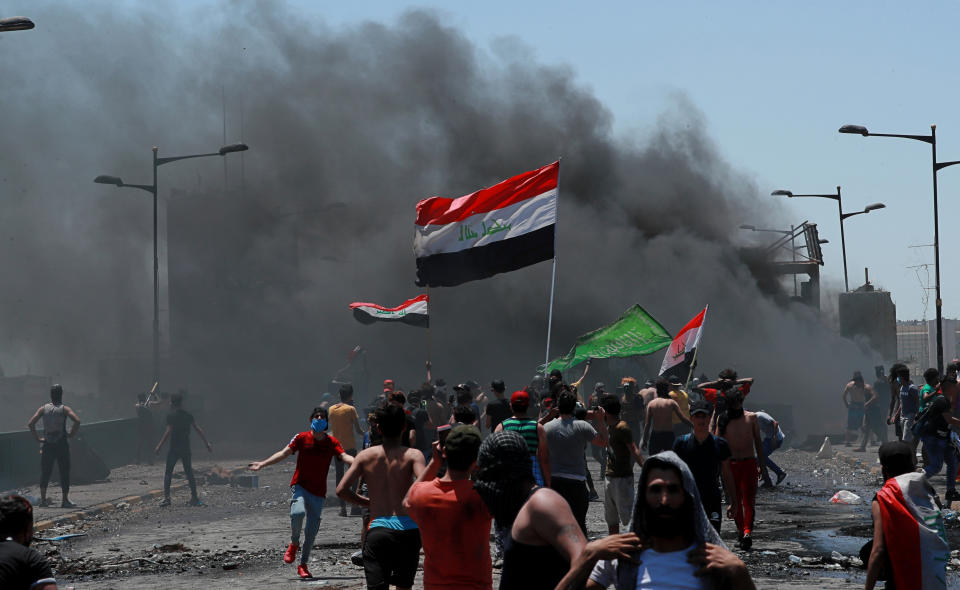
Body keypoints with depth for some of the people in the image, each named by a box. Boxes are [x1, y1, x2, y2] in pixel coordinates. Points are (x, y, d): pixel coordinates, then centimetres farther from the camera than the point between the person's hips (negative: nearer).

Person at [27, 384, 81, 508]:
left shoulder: (43, 409, 3)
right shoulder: (64, 409, -3)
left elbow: (30, 424, -5)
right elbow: (77, 421, -18)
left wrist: (37, 438, 1)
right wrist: (71, 434, -6)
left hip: (47, 445, 2)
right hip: (62, 445, -2)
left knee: (45, 473, 11)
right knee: (64, 473, 2)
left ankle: (43, 499, 10)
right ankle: (65, 500, 0)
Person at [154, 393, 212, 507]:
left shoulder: (171, 416, -7)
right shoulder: (188, 415, 8)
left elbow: (168, 432, -15)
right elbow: (199, 430, 8)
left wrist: (159, 446, -14)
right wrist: (207, 444, 13)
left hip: (174, 449, -4)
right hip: (186, 449, 4)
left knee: (168, 473, 3)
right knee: (189, 473, 10)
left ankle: (166, 497, -7)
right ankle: (194, 498, 8)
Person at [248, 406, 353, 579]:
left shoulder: (332, 442, 1)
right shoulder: (302, 438, -2)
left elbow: (344, 456, -12)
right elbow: (284, 453, -6)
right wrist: (262, 464, -16)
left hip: (318, 491, 2)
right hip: (300, 485, -2)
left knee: (312, 530, 3)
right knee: (298, 512, -29)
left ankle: (303, 565, 18)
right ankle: (294, 543, 0)